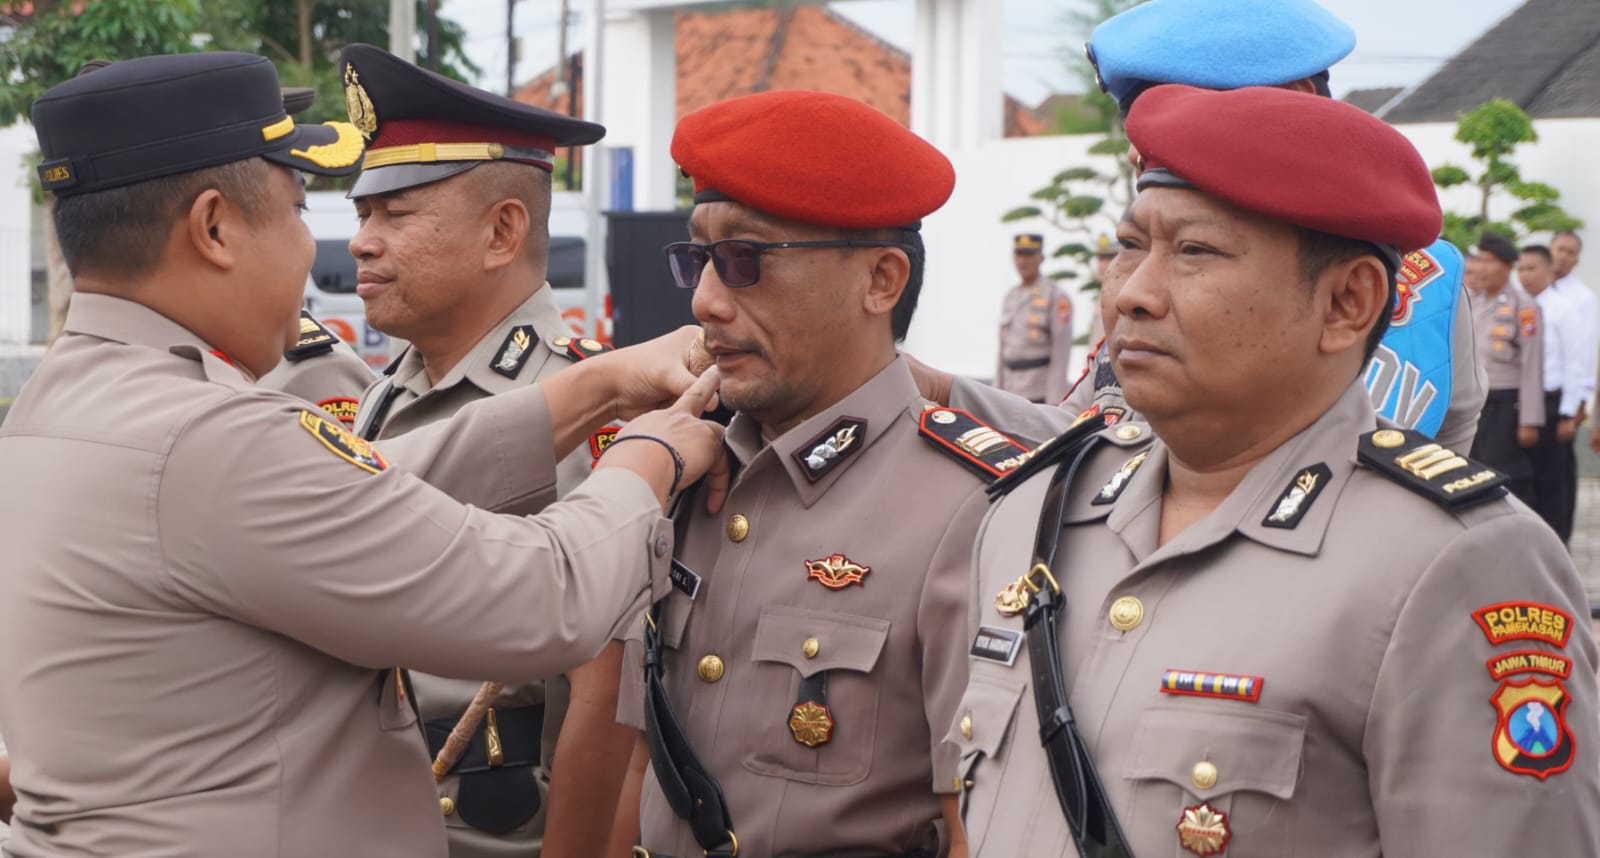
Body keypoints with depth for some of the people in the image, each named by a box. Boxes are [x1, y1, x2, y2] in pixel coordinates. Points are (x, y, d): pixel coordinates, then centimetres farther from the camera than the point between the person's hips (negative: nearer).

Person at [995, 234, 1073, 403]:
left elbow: (1061, 351, -10)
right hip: (1010, 391, 7)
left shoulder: (1057, 297, -5)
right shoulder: (1011, 297, 16)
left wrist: (1055, 401, -15)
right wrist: (997, 389, 13)